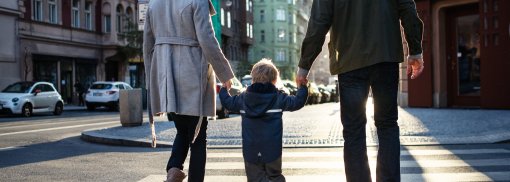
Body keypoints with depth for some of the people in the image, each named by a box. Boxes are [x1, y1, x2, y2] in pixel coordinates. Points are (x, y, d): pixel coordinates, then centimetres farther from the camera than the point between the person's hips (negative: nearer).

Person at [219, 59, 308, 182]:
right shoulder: (278, 98, -3)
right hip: (272, 150, -1)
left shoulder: (243, 98, 3)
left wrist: (224, 89, 34)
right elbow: (298, 102, 3)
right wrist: (303, 87, 18)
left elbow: (227, 102, 16)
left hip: (250, 151, 1)